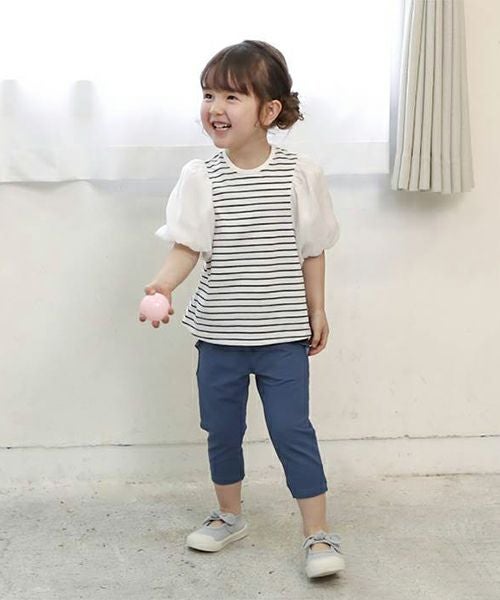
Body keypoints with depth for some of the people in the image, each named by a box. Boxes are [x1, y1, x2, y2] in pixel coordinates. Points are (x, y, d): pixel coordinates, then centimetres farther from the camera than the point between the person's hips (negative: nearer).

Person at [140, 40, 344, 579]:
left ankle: (318, 534, 11)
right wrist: (162, 285, -29)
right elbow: (186, 246, -10)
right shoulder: (200, 177, -6)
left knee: (292, 429, -1)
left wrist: (317, 312, 6)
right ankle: (229, 516, 37)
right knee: (221, 430, 15)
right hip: (219, 333, 2)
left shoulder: (300, 174, -7)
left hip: (283, 333, -2)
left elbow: (311, 249, 2)